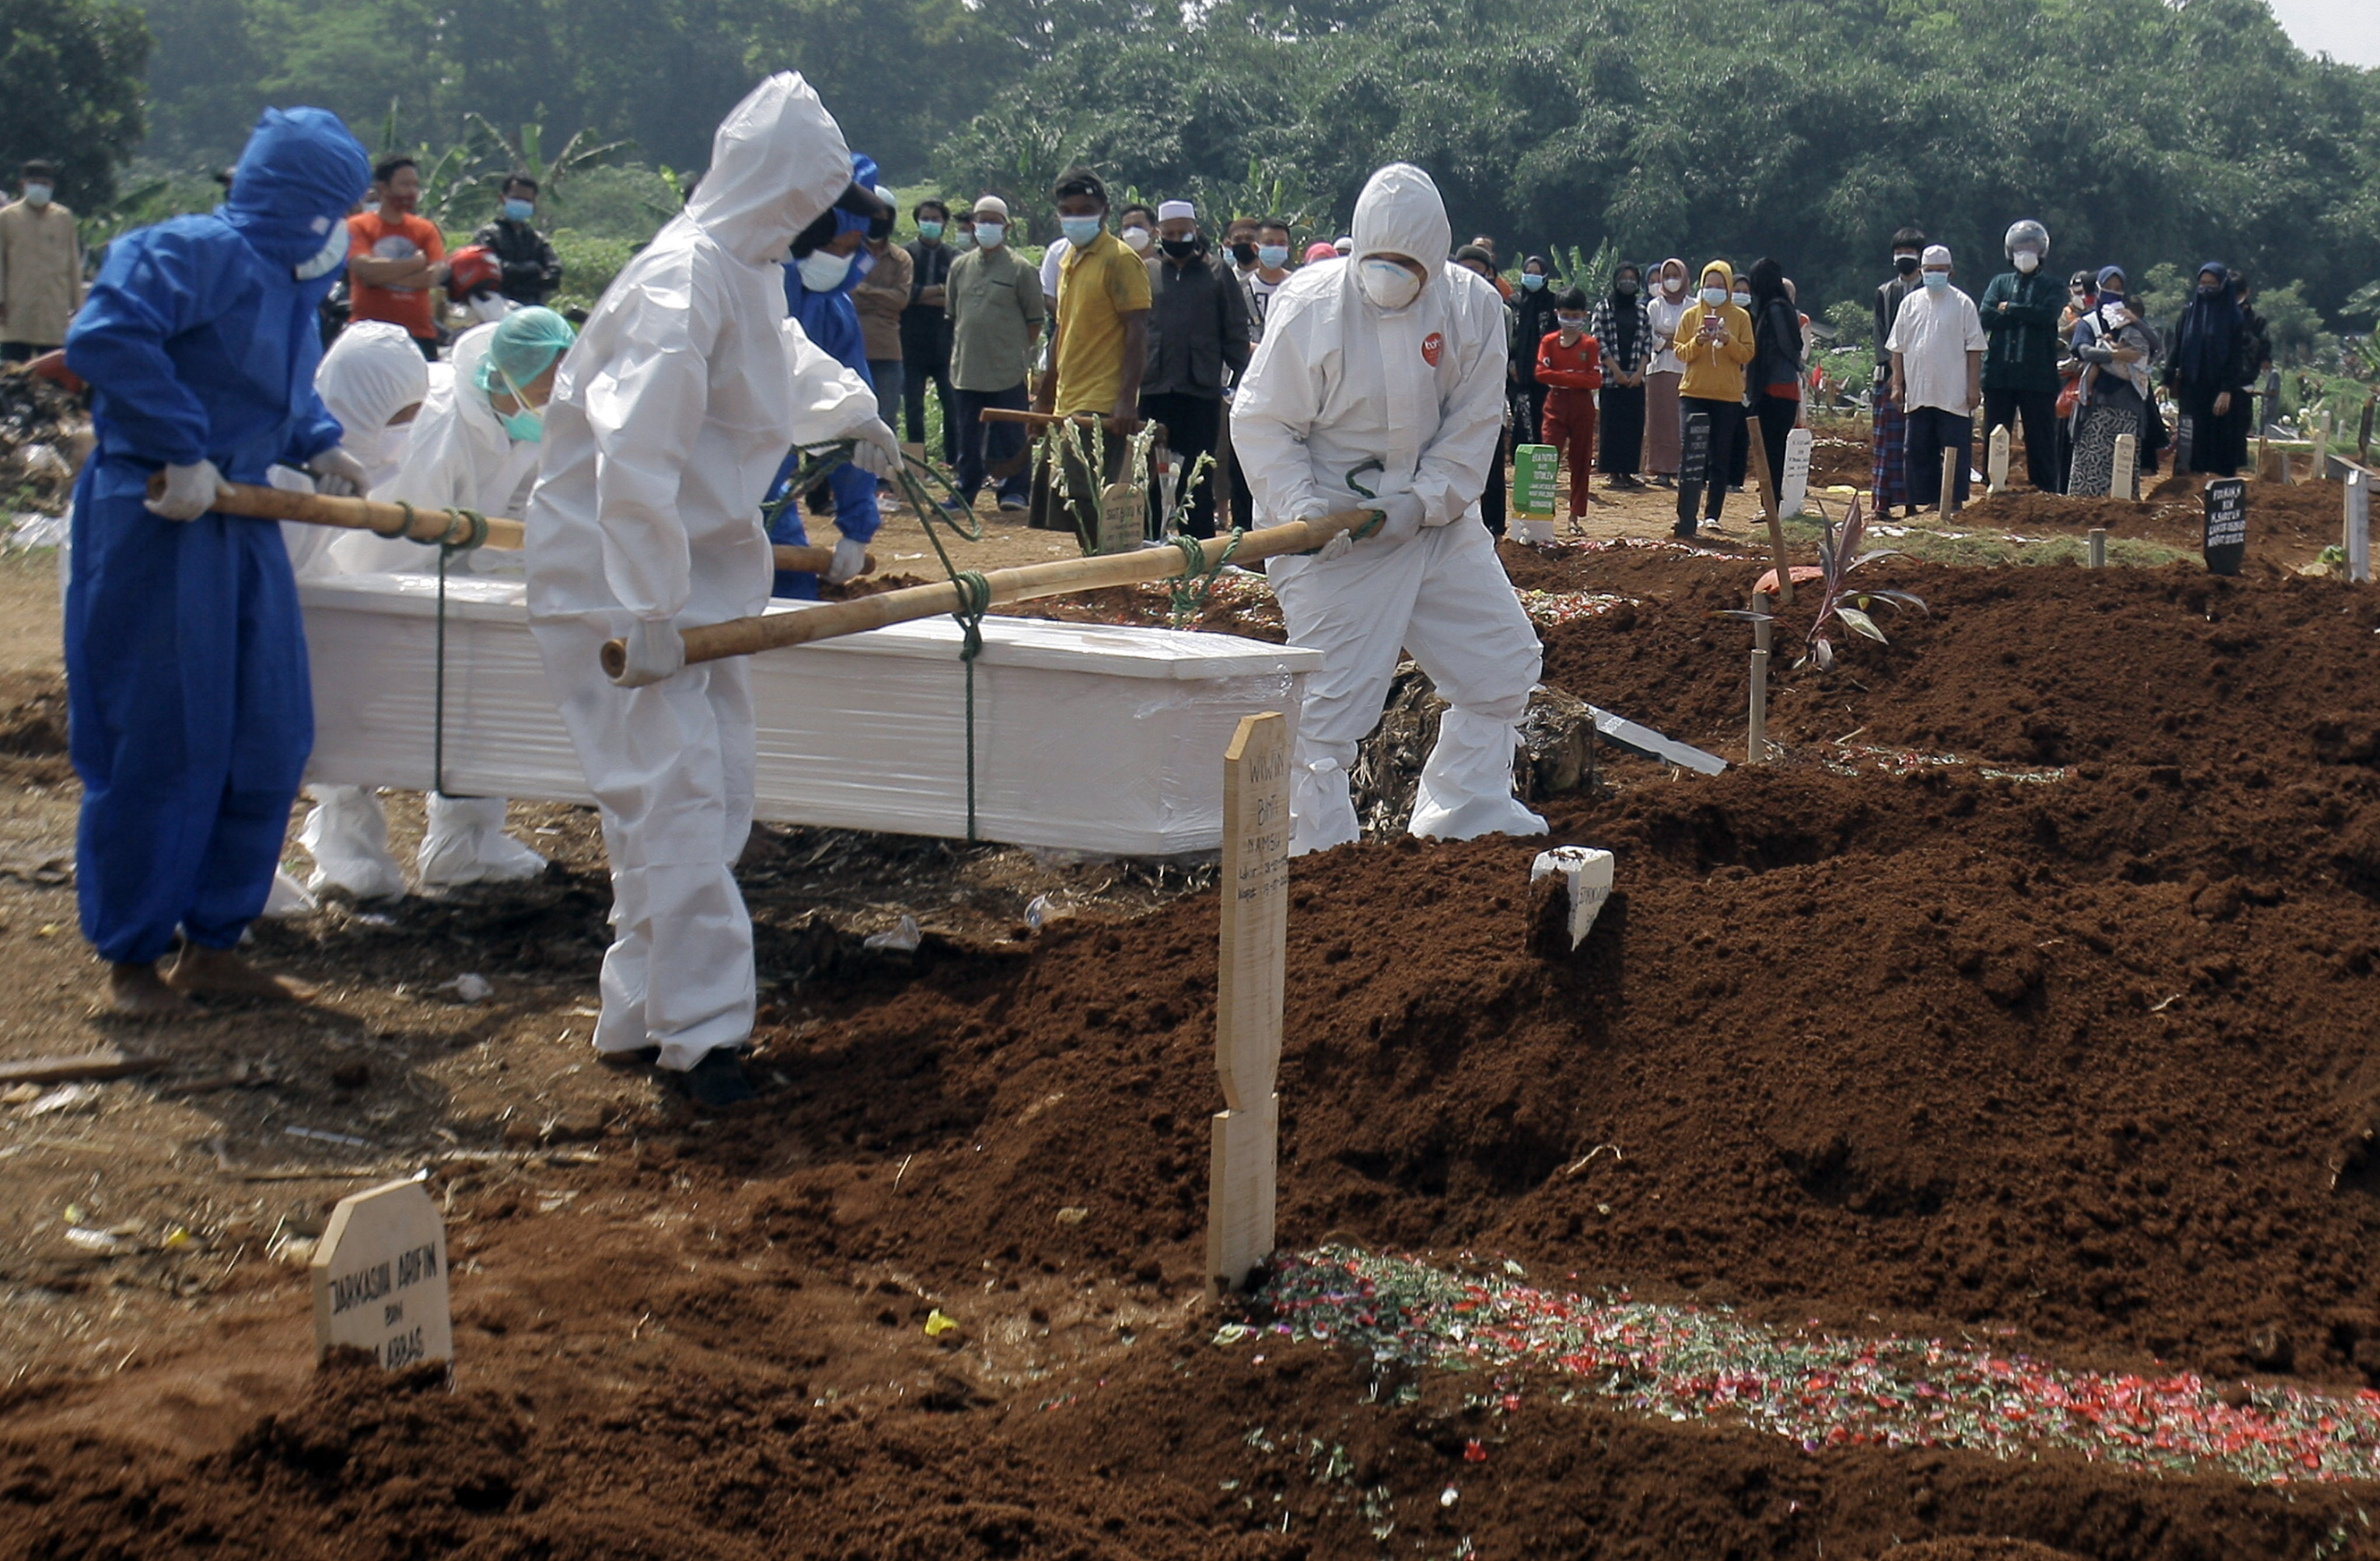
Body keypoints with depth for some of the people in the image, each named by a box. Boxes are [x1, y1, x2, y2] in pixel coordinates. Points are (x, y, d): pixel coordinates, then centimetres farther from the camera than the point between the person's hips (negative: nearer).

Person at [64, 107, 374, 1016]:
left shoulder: (291, 278, 13)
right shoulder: (198, 254, -15)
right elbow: (105, 337, -28)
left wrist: (318, 445, 12)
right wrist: (182, 454, -27)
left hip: (244, 523, 9)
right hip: (156, 526, -9)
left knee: (269, 738, 10)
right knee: (158, 745, -2)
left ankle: (214, 942, 21)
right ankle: (130, 956, 13)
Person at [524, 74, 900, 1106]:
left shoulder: (753, 273, 8)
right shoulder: (682, 281, -23)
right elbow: (635, 457, -31)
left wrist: (852, 410, 47)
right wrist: (648, 613, -31)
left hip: (698, 569, 10)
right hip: (617, 580, -10)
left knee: (713, 794, 12)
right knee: (677, 797, -12)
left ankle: (640, 1015, 22)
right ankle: (697, 1031, -8)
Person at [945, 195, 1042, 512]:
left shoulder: (1020, 269, -2)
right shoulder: (960, 267, 11)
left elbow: (1035, 319, 1)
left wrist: (1020, 350, -2)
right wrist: (958, 350, 12)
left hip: (1007, 369, -4)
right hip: (967, 367, 4)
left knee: (1010, 435, -2)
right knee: (968, 437, 10)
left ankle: (1015, 491, 3)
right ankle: (965, 491, 18)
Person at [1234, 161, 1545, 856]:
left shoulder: (1472, 305, -4)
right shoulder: (1310, 305, -14)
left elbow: (1475, 423, -4)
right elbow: (1261, 424, -10)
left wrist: (1420, 502, -18)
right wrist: (1303, 506, -24)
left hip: (1433, 521, 5)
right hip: (1333, 534, -5)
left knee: (1503, 662, 10)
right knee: (1331, 698, -6)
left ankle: (1461, 815, 26)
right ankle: (1321, 850, 7)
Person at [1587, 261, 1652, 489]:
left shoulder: (1642, 309, 11)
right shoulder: (1604, 306, 1)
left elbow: (1648, 342, 8)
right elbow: (1597, 339, -4)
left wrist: (1639, 372, -5)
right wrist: (1617, 371, -10)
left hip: (1636, 377, 3)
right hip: (1611, 376, -3)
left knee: (1635, 424, 2)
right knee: (1612, 424, -4)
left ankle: (1627, 471, 8)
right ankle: (1614, 472, -1)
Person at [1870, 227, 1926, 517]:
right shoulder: (1884, 292, 13)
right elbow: (1881, 334, 7)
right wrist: (1891, 368, -8)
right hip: (1889, 375, 2)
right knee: (1887, 441, 0)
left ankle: (1913, 502, -2)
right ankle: (1883, 503, 0)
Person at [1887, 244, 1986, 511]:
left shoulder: (1963, 304, 1)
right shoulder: (1911, 303, 10)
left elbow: (1974, 349, -1)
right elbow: (1898, 348, 11)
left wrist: (1974, 387, -7)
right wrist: (1897, 384, 5)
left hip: (1954, 396, -4)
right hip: (1918, 394, 4)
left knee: (1956, 452, -3)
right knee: (1920, 452, 7)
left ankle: (1955, 502, 2)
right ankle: (1928, 501, 14)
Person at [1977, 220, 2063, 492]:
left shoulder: (2050, 285, 9)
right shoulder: (2000, 283, 16)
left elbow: (2047, 314, -11)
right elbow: (1985, 316, -1)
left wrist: (2009, 310, -4)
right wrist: (2025, 315, -7)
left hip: (2037, 374, -2)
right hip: (1999, 372, 2)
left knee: (2041, 438, -1)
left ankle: (2046, 492, 1)